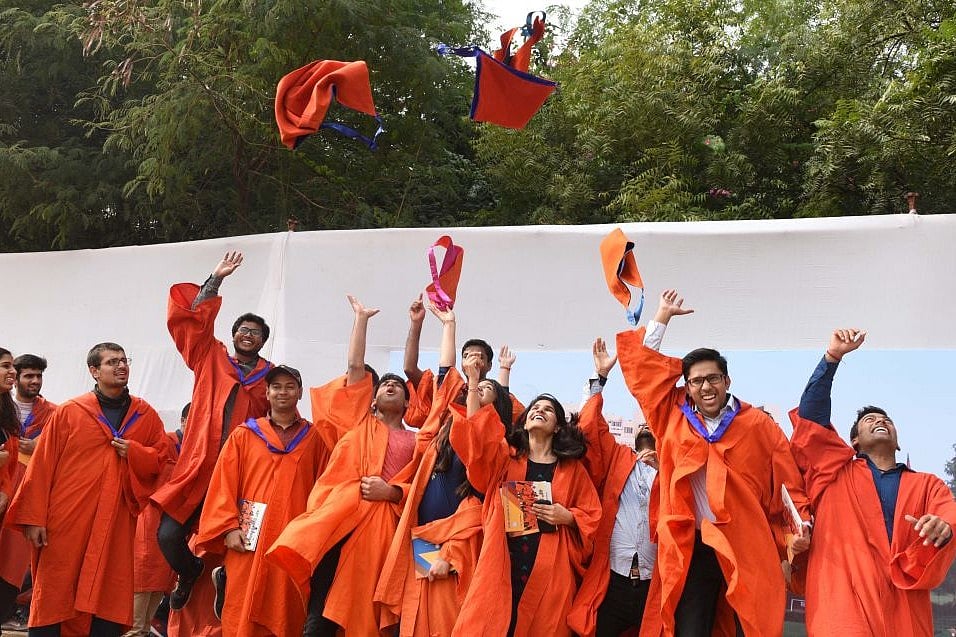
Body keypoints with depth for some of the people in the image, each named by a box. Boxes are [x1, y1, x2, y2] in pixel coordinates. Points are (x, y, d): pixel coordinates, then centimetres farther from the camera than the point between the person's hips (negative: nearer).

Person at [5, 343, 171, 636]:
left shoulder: (145, 414, 9)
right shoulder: (69, 412, 1)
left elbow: (162, 457, 10)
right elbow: (42, 466, -1)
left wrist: (134, 453, -10)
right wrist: (34, 517, -7)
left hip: (117, 524, 2)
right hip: (67, 522, -2)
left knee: (108, 597, 4)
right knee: (53, 600, 2)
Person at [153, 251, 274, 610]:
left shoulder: (272, 375, 10)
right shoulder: (211, 358, 12)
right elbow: (194, 319, 5)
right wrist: (215, 281, 0)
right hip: (199, 466, 1)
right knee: (169, 535, -7)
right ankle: (189, 572, 24)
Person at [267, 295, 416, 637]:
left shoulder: (415, 441, 18)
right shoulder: (359, 421, 19)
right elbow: (355, 366, 13)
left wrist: (391, 492, -9)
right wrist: (361, 318, 16)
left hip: (382, 525, 1)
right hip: (338, 517, -1)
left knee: (363, 607, 0)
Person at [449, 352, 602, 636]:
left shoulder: (572, 469, 12)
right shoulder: (504, 457, 12)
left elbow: (592, 515, 14)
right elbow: (476, 437, -7)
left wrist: (568, 517, -8)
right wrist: (474, 384, -12)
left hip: (550, 570, 0)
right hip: (502, 565, 0)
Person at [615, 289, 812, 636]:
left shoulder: (759, 425, 4)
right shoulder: (673, 417, 8)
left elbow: (787, 482, 6)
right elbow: (641, 364, 13)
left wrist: (800, 526, -8)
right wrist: (664, 316, 16)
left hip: (748, 547, -1)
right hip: (691, 548, 2)